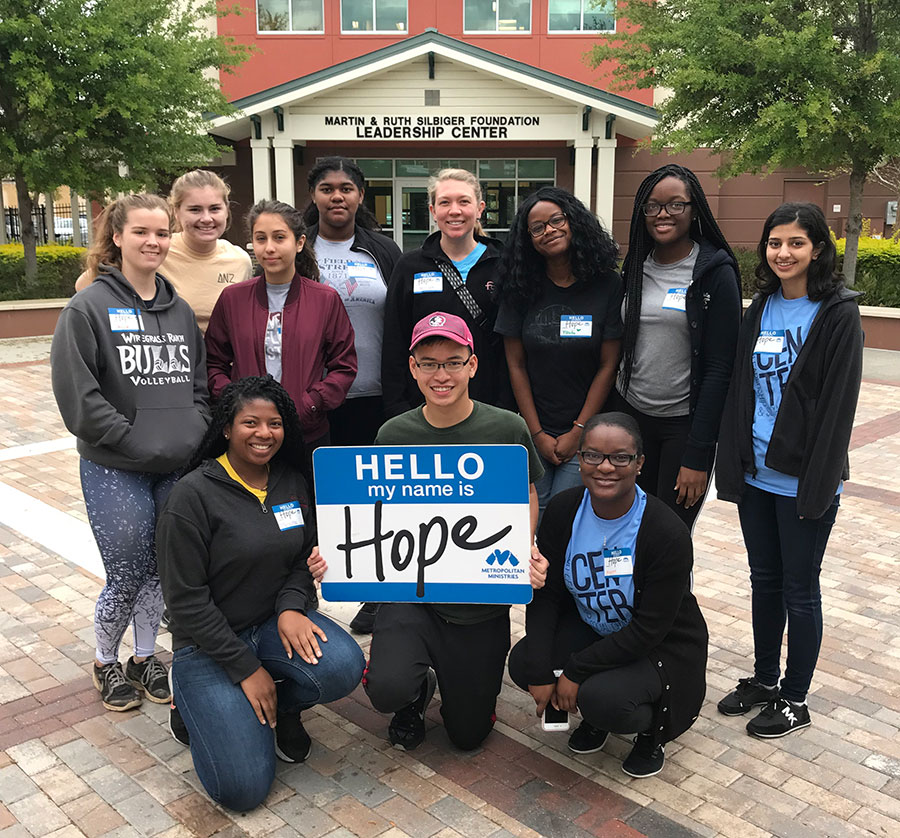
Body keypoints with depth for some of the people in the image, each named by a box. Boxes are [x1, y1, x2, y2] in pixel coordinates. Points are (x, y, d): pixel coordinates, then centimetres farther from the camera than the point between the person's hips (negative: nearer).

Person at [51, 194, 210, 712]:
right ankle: (106, 661, 29)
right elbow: (78, 395, -13)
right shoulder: (89, 308, -7)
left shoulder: (181, 310, 10)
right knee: (128, 576, 3)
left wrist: (195, 436, -2)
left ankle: (146, 655, 35)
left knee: (161, 570, 14)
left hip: (179, 470, 5)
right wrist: (138, 443, -16)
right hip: (116, 472, -4)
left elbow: (200, 384, 14)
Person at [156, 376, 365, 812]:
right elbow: (186, 599, -15)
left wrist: (291, 607, -13)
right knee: (243, 789, -15)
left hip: (275, 622, 5)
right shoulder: (193, 495, -16)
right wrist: (246, 668, -15)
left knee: (343, 667, -27)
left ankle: (280, 708, 6)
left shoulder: (292, 483, 2)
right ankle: (195, 702, 15)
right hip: (209, 642, -4)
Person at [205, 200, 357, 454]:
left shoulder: (326, 299, 1)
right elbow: (215, 364, 10)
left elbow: (345, 367, 1)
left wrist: (304, 408, -11)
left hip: (309, 434, -1)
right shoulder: (232, 298, 5)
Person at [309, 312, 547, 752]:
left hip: (482, 599, 0)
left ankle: (462, 679, 43)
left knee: (469, 734, 8)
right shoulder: (394, 435, -4)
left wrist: (528, 555, -13)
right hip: (410, 590, 1)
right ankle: (417, 689, 13)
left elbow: (527, 494, 6)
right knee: (387, 689, -26)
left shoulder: (506, 428, -8)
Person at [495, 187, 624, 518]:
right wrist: (537, 434, -5)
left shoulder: (608, 285, -4)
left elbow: (608, 366, -5)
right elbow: (516, 365, 0)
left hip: (585, 432, -1)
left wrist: (578, 432, -7)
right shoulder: (521, 289, 0)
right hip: (532, 431, 2)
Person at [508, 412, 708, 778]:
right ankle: (593, 711, 11)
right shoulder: (563, 511, -13)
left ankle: (653, 727, 6)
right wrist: (541, 672, -17)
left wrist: (575, 671, -22)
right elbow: (545, 595, -8)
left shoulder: (667, 533, -27)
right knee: (522, 662, -19)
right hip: (590, 628, 5)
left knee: (602, 698, -31)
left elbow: (649, 630, -23)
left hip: (661, 648, -5)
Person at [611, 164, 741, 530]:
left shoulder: (716, 273, -8)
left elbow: (719, 370, -11)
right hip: (629, 414, 4)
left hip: (684, 423, -4)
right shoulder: (635, 267, 7)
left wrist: (698, 455, -15)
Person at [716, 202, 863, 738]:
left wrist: (818, 483, -17)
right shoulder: (761, 307, 8)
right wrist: (733, 462, 5)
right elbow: (741, 386, 9)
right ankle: (764, 679, 34)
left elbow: (839, 403, -13)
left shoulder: (838, 313, -9)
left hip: (803, 481, -5)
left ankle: (795, 699, 24)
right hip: (756, 473, 5)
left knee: (798, 589, 7)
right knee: (764, 579, 17)